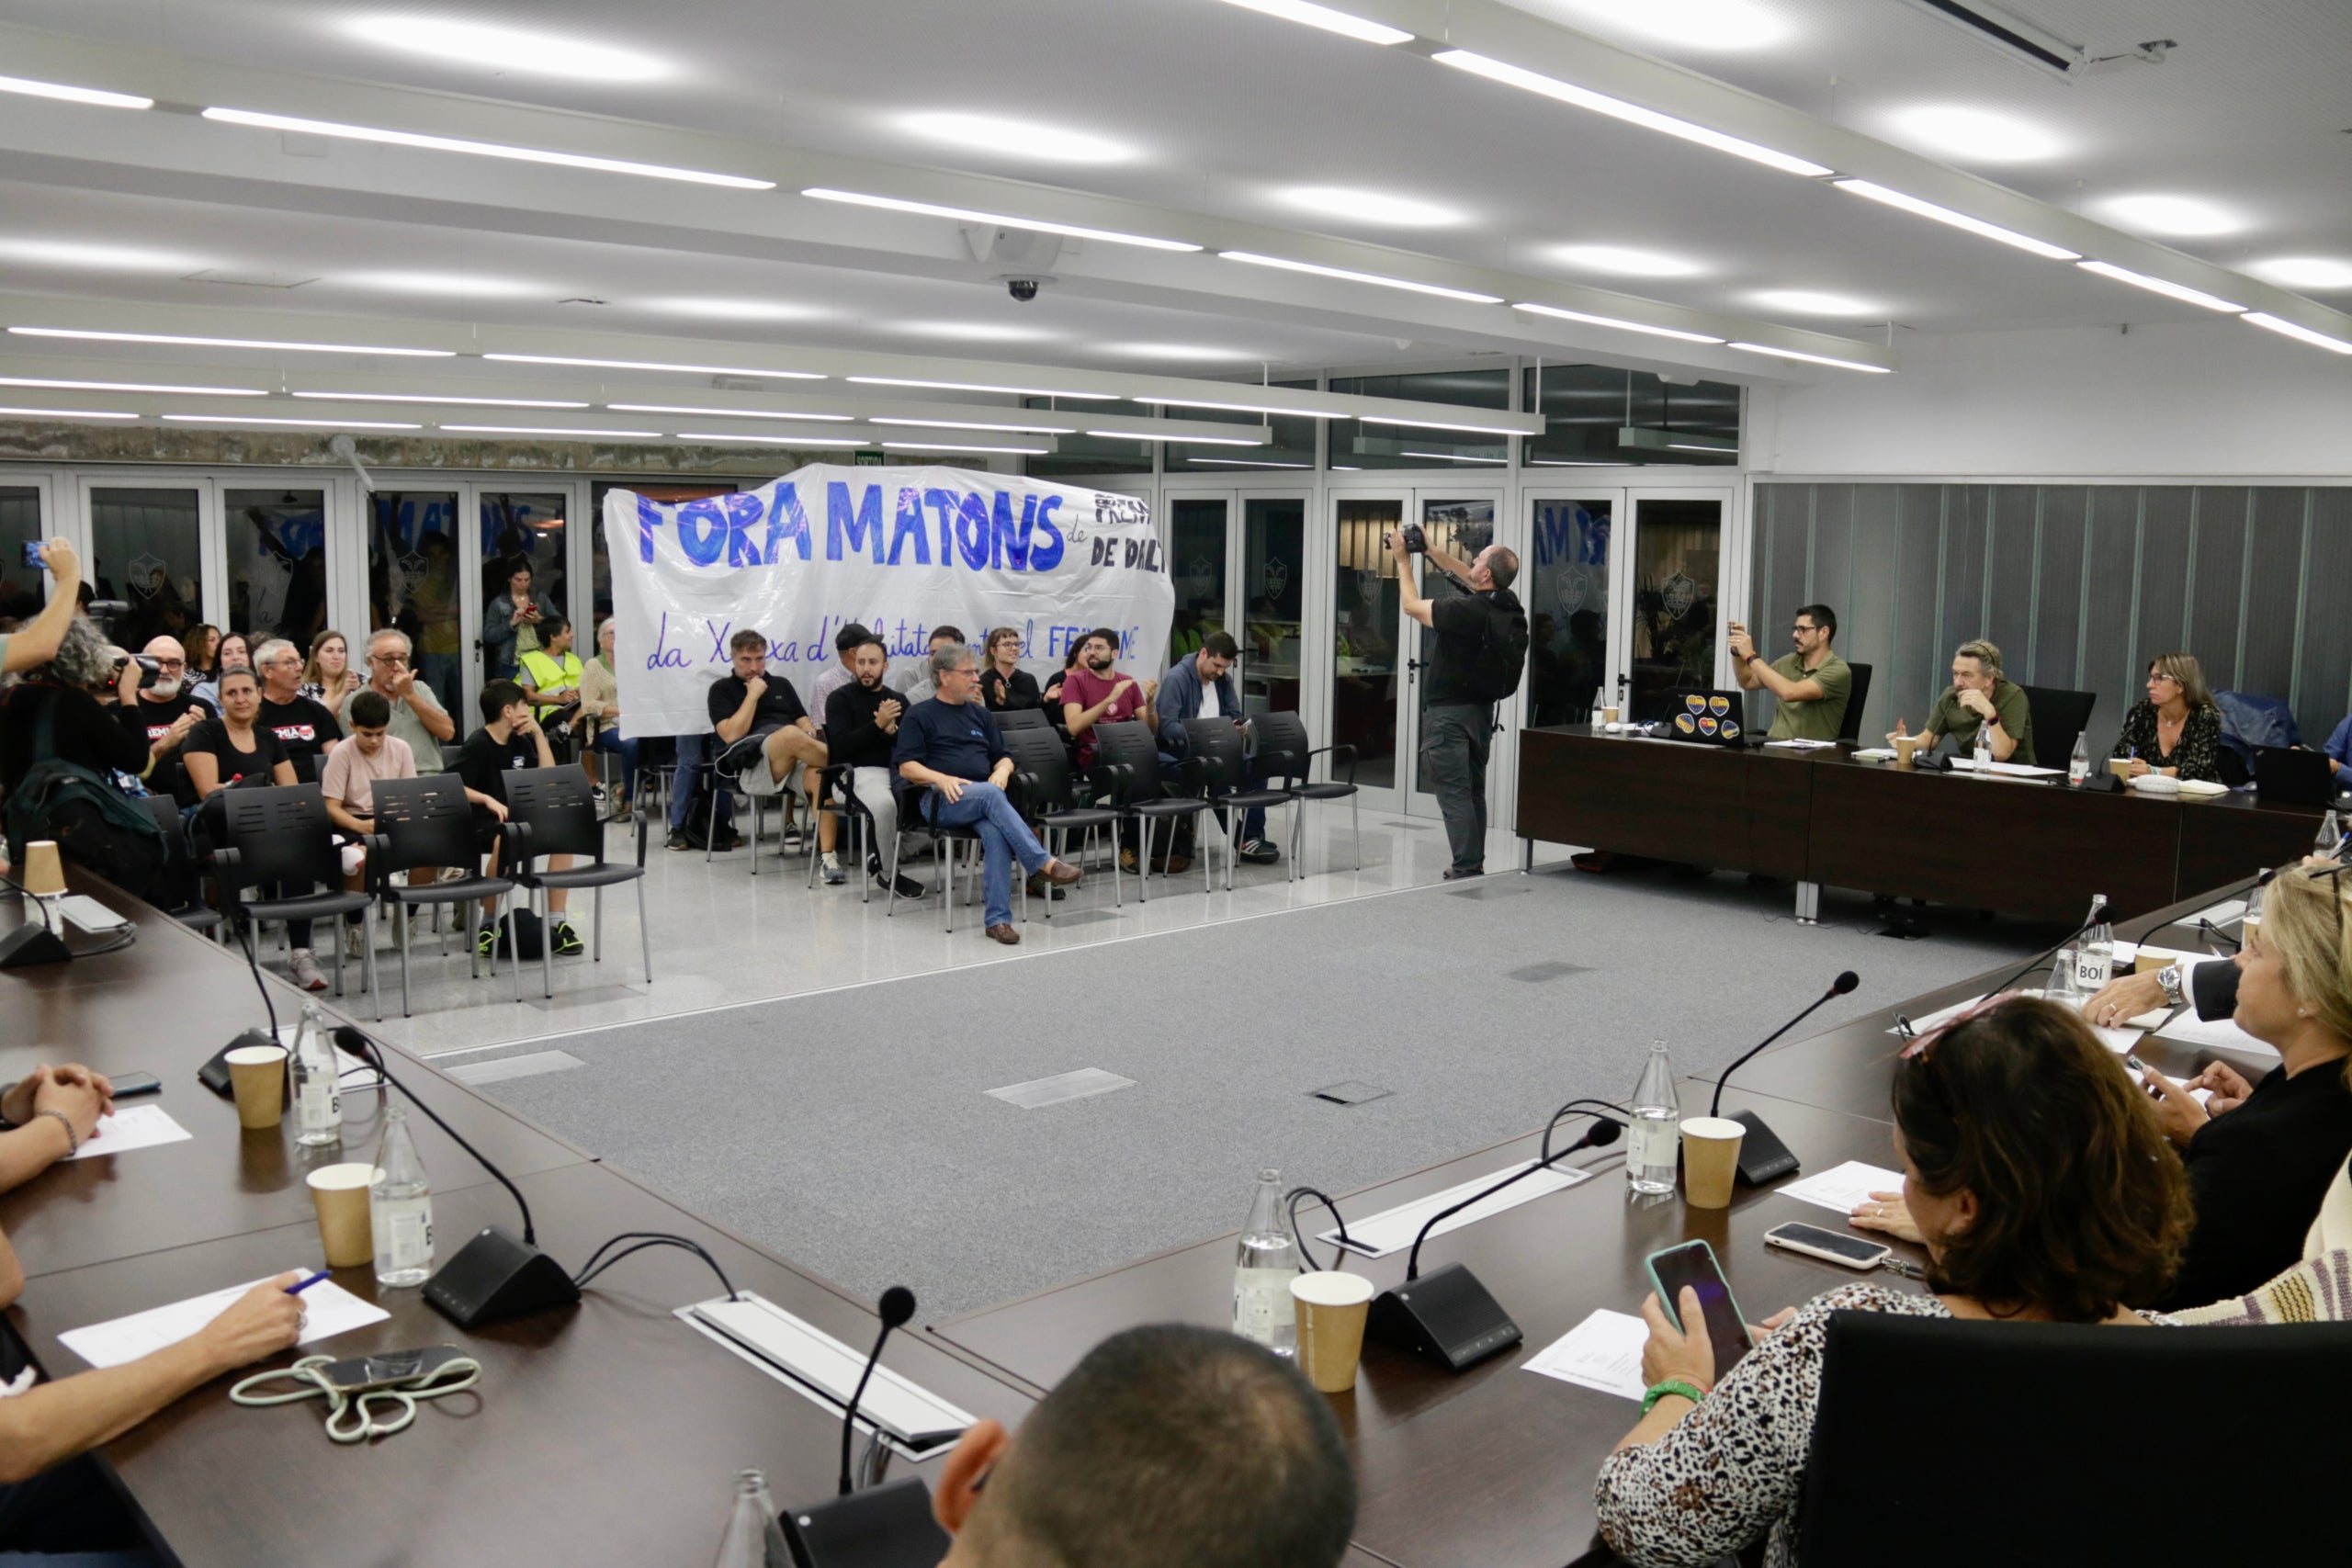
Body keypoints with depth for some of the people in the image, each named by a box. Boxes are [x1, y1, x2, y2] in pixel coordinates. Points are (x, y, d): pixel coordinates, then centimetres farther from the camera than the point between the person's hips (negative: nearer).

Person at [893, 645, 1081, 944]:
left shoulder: (981, 714, 24)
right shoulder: (920, 715, 9)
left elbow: (1003, 757, 23)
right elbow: (906, 766, -1)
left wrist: (1002, 770, -2)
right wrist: (942, 779, -19)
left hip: (984, 798, 4)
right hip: (942, 800, -3)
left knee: (996, 830, -33)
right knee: (989, 793, -36)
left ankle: (998, 918, -37)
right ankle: (1045, 864, -41)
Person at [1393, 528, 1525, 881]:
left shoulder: (1466, 610, -21)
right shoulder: (1508, 609, 2)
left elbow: (1411, 605, -7)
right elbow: (1468, 579, 20)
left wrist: (1403, 560, 5)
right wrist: (1431, 552, 25)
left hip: (1448, 713, -8)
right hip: (1482, 710, 8)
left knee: (1454, 795, -6)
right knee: (1473, 792, 17)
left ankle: (1467, 871, -9)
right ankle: (1474, 867, 25)